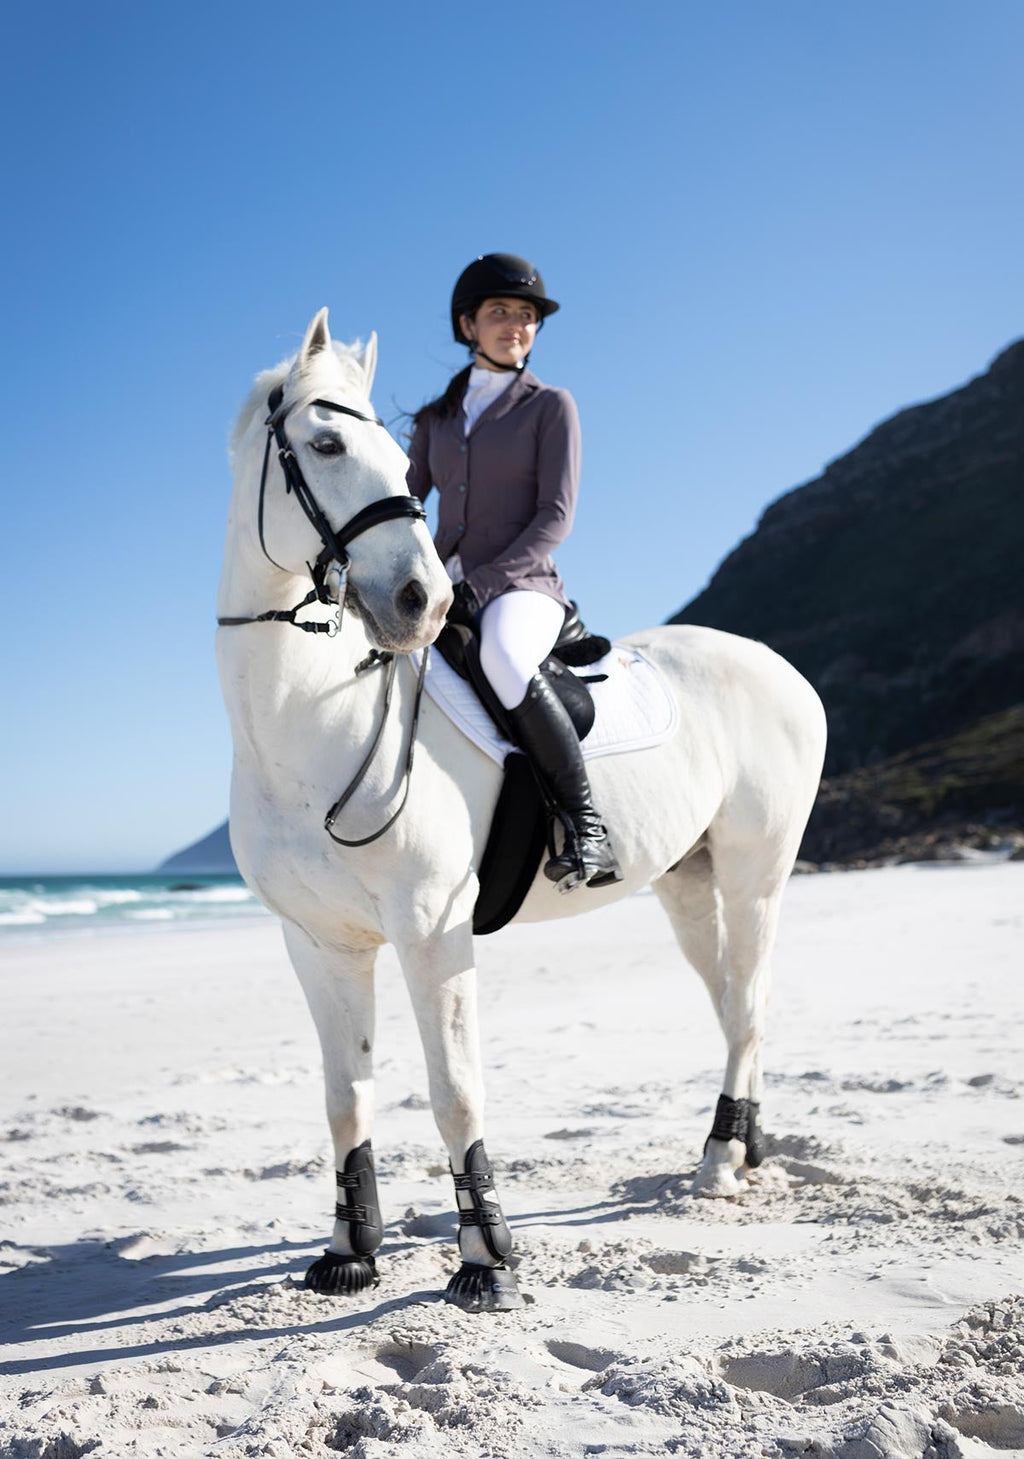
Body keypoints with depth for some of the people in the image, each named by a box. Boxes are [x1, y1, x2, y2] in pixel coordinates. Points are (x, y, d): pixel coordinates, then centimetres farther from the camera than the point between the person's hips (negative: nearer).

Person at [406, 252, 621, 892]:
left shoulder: (551, 405, 5)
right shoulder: (436, 418, 18)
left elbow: (555, 516, -5)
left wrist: (481, 581, -15)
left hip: (522, 588, -5)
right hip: (444, 593, 5)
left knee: (503, 659, -39)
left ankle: (588, 826, -31)